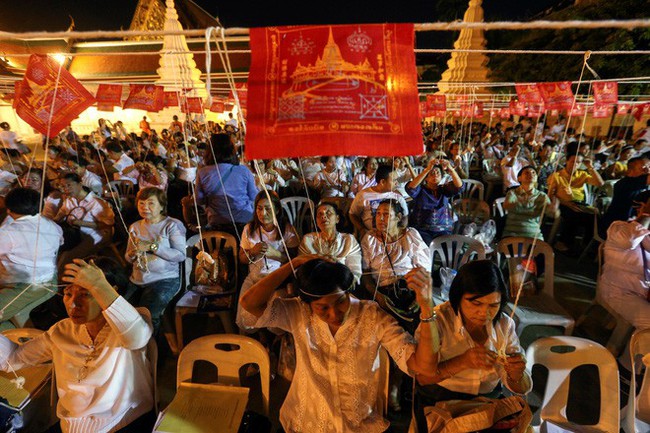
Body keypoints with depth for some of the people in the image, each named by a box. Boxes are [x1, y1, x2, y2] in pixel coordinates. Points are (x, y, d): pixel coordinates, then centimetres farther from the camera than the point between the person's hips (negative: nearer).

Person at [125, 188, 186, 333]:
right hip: (136, 280, 6)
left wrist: (151, 246, -19)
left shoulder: (172, 225, -5)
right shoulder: (135, 227, 13)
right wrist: (132, 254, -8)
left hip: (164, 279, -5)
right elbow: (128, 257, 17)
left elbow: (181, 255, -15)